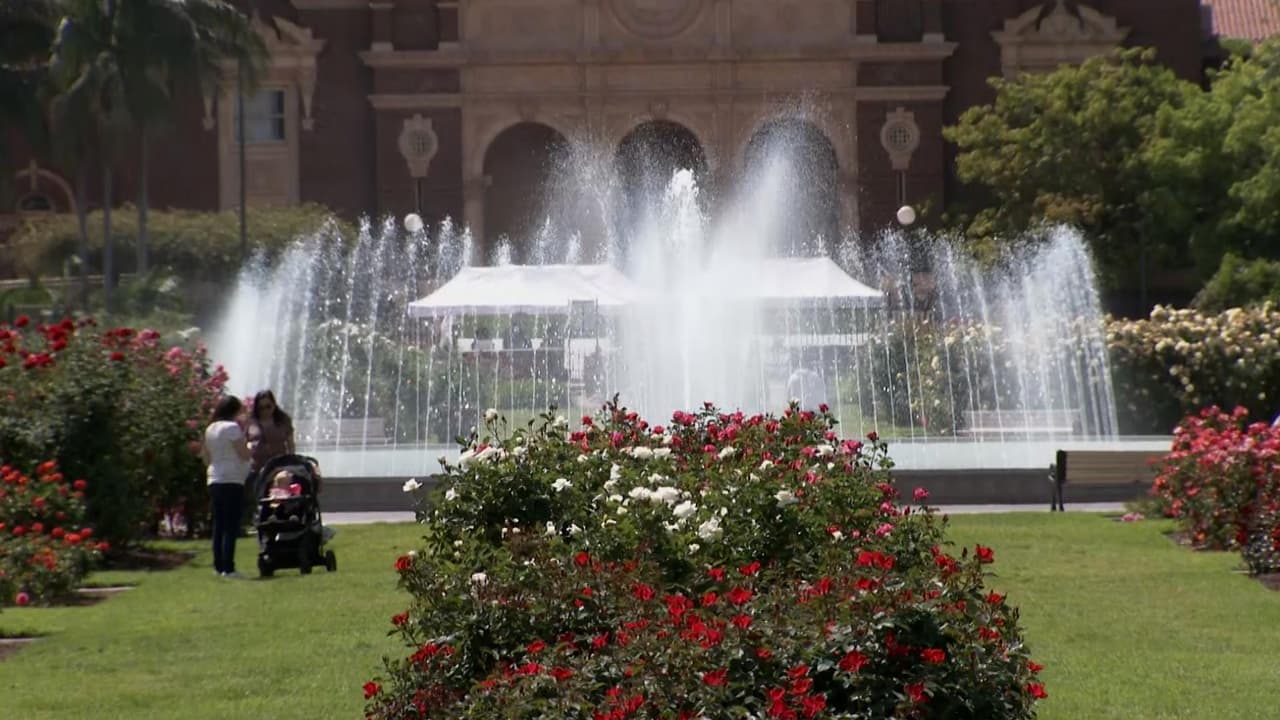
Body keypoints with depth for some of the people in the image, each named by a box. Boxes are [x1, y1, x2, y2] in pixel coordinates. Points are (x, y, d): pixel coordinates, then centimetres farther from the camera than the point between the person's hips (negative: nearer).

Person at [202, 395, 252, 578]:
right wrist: (248, 444, 6)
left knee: (218, 525, 11)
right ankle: (228, 567, -11)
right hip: (232, 481, -8)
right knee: (231, 526, -7)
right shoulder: (232, 427, -10)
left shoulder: (210, 429, 15)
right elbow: (244, 454, -12)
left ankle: (219, 566, 11)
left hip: (214, 480, 8)